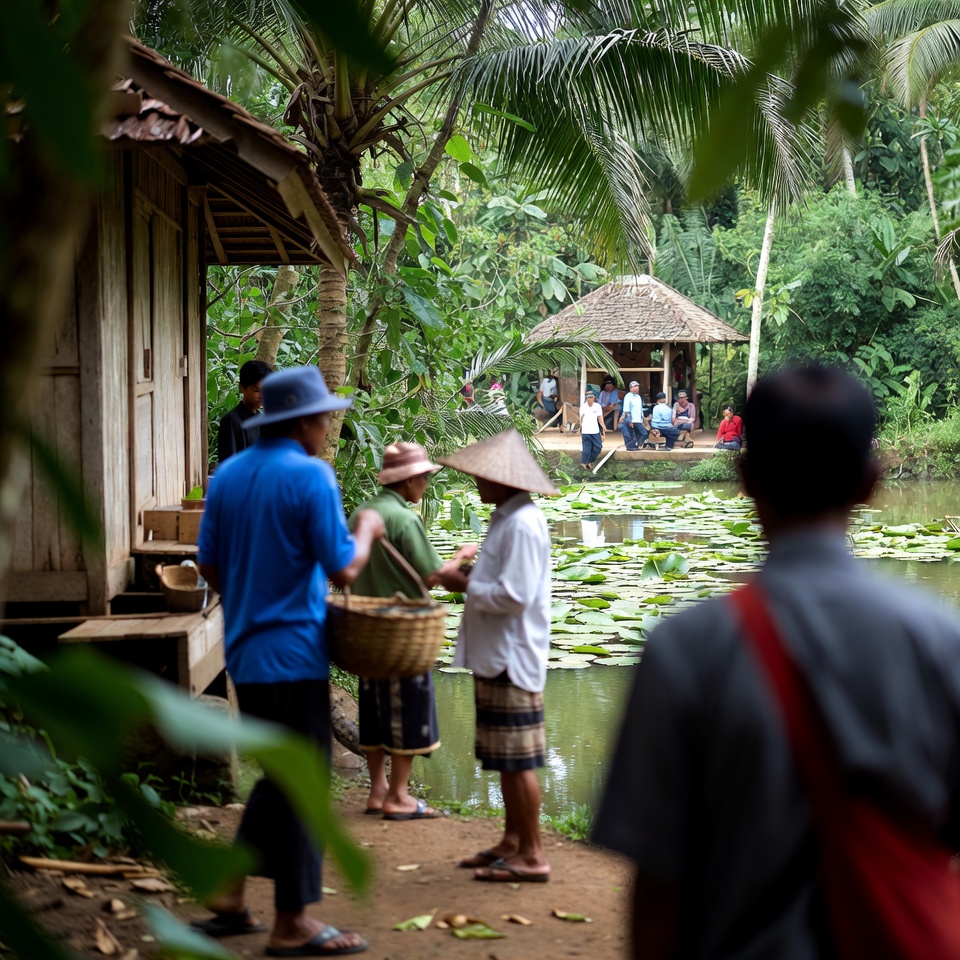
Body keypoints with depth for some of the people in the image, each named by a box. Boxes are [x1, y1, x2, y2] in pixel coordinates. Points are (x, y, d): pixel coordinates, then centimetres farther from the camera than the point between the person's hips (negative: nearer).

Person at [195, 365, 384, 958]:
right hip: (293, 653, -8)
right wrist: (367, 529, 2)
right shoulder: (310, 475, -15)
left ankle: (230, 895, 20)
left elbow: (210, 565, 11)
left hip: (246, 650, 8)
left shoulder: (229, 474, 7)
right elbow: (343, 571, -16)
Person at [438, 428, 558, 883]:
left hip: (512, 658, -11)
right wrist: (465, 580, 8)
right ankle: (512, 841, 26)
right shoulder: (506, 519, 14)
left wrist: (470, 591, -11)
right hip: (496, 656, 11)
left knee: (517, 760, -4)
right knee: (505, 759, 17)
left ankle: (532, 855, 2)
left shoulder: (523, 525, -19)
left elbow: (514, 597, -25)